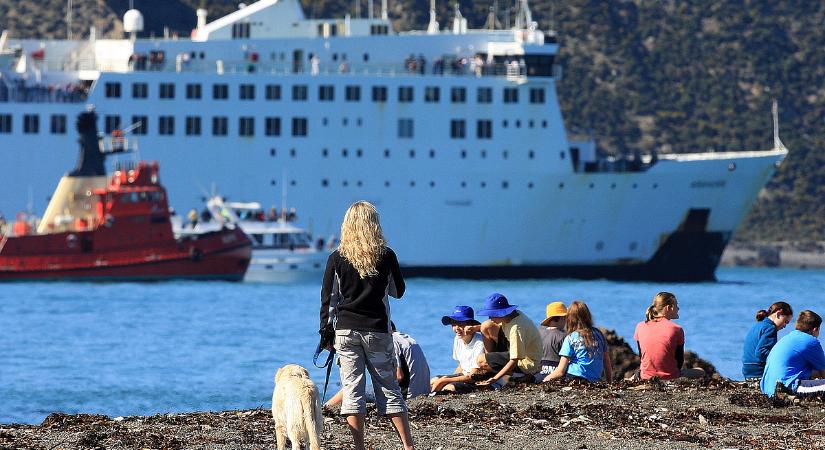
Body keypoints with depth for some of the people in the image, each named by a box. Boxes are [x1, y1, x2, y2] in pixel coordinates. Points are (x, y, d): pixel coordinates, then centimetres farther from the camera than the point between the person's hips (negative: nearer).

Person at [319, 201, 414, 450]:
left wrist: (326, 329, 6)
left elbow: (328, 298, -2)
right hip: (377, 330, 0)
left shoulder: (337, 258, -4)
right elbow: (398, 291, 8)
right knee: (389, 388, 7)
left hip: (346, 329, 0)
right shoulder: (386, 256, -4)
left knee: (352, 389, 1)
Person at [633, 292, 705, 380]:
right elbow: (680, 361, -3)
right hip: (670, 378, -3)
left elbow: (641, 355, 8)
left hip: (646, 377, 3)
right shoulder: (676, 330, -10)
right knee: (700, 372, 21)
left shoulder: (640, 327, -1)